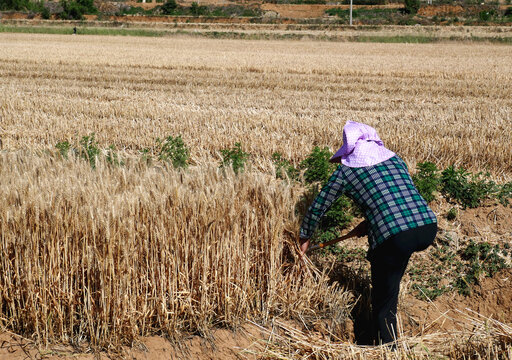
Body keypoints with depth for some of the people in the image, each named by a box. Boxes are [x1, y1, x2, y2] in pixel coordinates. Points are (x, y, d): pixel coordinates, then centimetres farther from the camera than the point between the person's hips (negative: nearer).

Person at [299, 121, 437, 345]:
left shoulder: (346, 172, 9)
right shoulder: (395, 159, 23)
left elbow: (317, 208, 18)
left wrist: (305, 238, 34)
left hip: (395, 238, -6)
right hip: (429, 228, 6)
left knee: (383, 302, 11)